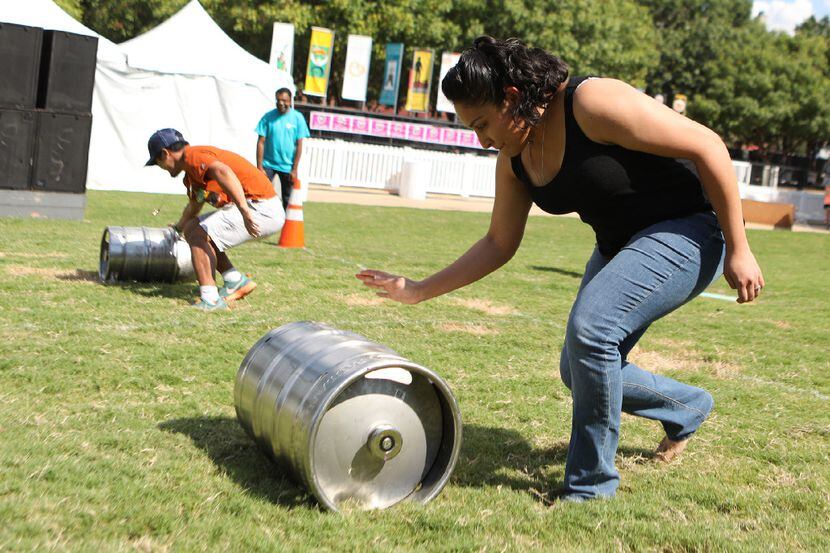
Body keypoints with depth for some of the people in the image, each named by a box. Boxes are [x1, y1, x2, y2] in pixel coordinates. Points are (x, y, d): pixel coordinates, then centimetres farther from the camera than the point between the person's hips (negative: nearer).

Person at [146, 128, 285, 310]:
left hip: (262, 208, -10)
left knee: (198, 236, -14)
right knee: (191, 229, 17)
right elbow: (193, 206, 40)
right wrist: (176, 228, 58)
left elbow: (222, 171, -34)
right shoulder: (192, 172, 21)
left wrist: (244, 211, -43)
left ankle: (210, 299, -17)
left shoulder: (193, 156, -12)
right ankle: (236, 282, 14)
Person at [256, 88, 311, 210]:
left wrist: (294, 169, -6)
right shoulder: (268, 117, -6)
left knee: (287, 199, 10)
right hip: (268, 164, -1)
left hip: (287, 166, 1)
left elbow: (299, 145, -3)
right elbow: (261, 142, -4)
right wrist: (259, 167, -9)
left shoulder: (297, 118, -5)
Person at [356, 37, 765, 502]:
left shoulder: (593, 102, -25)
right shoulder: (514, 159, -1)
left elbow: (707, 146, -23)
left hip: (685, 232, -9)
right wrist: (419, 291, 3)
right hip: (619, 246, 9)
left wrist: (738, 249, -21)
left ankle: (592, 483, -9)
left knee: (589, 328, -27)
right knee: (582, 372, 9)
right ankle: (688, 409, 38)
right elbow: (499, 244, 9)